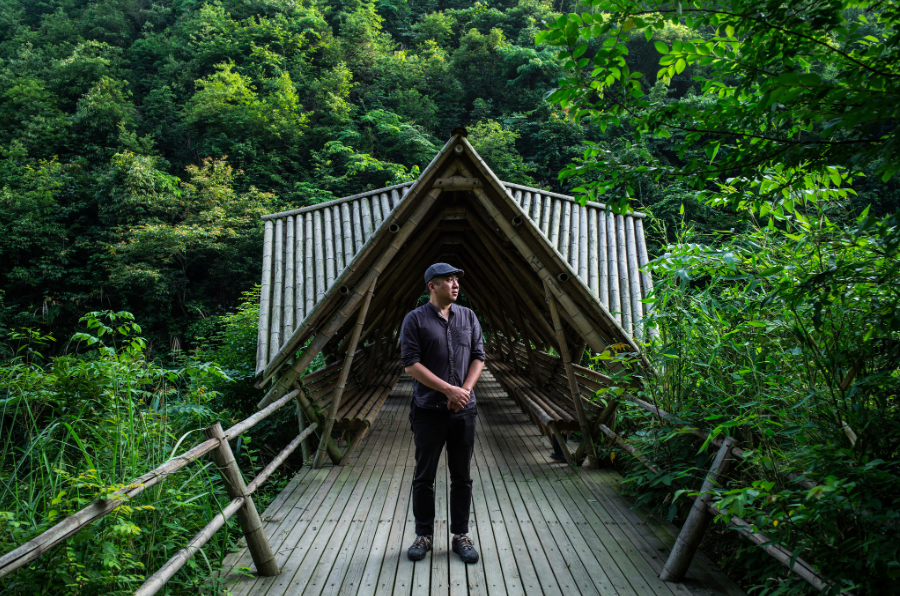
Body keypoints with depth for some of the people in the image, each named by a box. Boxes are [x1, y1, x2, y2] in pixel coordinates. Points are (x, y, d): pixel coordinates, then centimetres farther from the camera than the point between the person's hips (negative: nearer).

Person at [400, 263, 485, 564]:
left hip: (464, 410, 3)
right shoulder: (415, 320, -4)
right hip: (428, 411, -3)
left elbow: (479, 357, 9)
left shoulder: (468, 317, 9)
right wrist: (449, 390, -15)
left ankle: (461, 536, 22)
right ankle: (424, 535, 22)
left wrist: (465, 390, -7)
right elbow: (411, 364, -11)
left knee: (462, 476, 10)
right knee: (424, 476, 7)